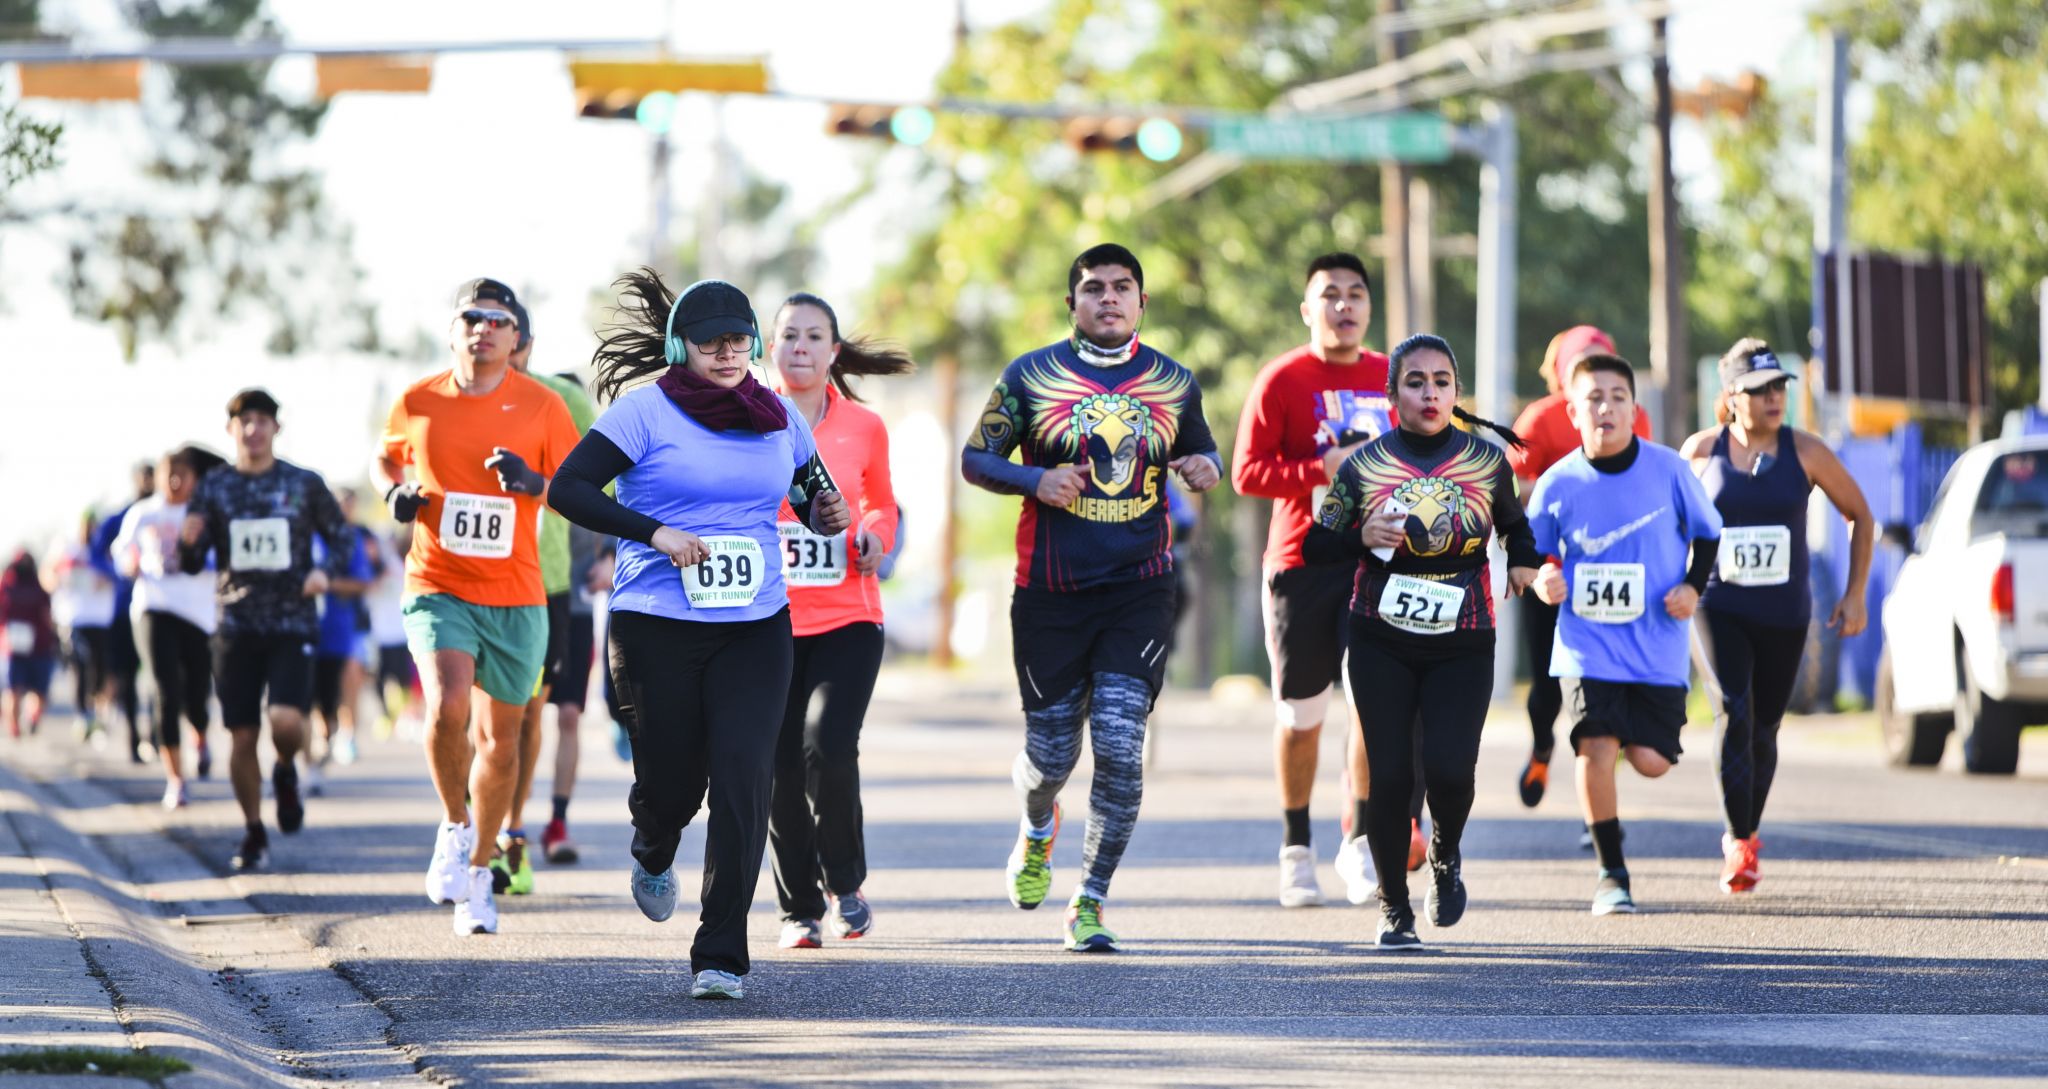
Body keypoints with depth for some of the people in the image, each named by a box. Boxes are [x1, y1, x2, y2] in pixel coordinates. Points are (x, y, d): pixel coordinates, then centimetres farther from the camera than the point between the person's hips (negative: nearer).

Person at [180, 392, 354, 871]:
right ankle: (253, 833, 18)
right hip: (237, 628, 2)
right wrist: (189, 542, -21)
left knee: (286, 720, -20)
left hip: (293, 625, -2)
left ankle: (286, 774, 15)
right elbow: (192, 563, 3)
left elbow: (343, 538, 10)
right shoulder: (213, 487, 4)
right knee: (242, 736, 1)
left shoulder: (305, 485, 2)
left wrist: (327, 571, -11)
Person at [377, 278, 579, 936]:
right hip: (438, 588, -1)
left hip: (516, 597, 1)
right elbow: (387, 456, 21)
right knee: (447, 709, -25)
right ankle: (454, 825, 2)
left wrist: (533, 483, -18)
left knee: (501, 738, 7)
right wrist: (396, 491, -1)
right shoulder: (418, 403, 1)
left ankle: (479, 868, 27)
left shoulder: (541, 406, -2)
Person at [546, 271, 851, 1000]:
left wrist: (828, 515, -3)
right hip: (657, 630, -2)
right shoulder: (646, 409, -4)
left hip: (756, 630, 2)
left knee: (742, 775, -13)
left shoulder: (778, 418, 9)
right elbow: (568, 489, -12)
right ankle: (654, 856, 44)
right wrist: (654, 532, -21)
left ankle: (721, 954, -9)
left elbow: (812, 497, 22)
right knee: (671, 781, 4)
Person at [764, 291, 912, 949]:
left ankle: (845, 882, 6)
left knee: (829, 747, -18)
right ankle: (798, 908, 17)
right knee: (780, 768, 1)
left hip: (847, 620, -1)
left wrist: (877, 535, 0)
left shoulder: (864, 428, 4)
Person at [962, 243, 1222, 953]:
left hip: (1140, 591, 1)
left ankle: (1090, 905, 0)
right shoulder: (1030, 376, 2)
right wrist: (1036, 480, -13)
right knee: (1051, 753, 4)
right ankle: (1037, 828, 42)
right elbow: (976, 459, 6)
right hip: (1050, 593, -1)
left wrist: (1207, 467, -1)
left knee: (1120, 747, -11)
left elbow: (1198, 448, 24)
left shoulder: (1173, 383, 8)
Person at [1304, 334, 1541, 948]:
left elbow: (1513, 522, 20)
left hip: (1462, 646, 0)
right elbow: (1316, 544, 5)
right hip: (1381, 642, 0)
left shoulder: (1487, 460, 2)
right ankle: (1394, 908, 14)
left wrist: (1524, 561, 2)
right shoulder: (1362, 465, -1)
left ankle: (1446, 856, 18)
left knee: (1449, 768, -16)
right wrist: (1361, 539, -13)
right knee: (1389, 776, -5)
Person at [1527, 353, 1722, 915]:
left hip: (1657, 647, 0)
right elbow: (1531, 552, 9)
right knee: (1595, 747, -15)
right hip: (1587, 645, 0)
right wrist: (1542, 581, -12)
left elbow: (1707, 532, 10)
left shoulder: (1668, 469, -5)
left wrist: (1693, 587, -5)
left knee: (1650, 760, -5)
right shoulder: (1558, 483, -4)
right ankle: (1611, 874, 1)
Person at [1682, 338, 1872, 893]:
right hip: (1717, 610, -1)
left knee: (1763, 728, 10)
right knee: (1733, 712, -21)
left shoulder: (1804, 452, -5)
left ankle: (1745, 836, 33)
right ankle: (1740, 844, -18)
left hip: (1784, 615, 1)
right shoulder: (1701, 450, -3)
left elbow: (1860, 517, 5)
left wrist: (1855, 595, 1)